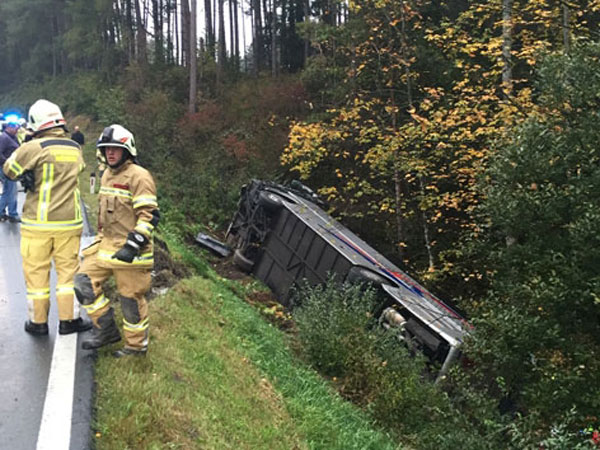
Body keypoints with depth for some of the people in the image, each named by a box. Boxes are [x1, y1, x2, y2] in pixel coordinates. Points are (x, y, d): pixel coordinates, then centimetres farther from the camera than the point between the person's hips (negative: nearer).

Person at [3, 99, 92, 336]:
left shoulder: (34, 148, -12)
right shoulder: (75, 148, 4)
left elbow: (10, 168, -2)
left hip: (38, 222, -3)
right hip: (69, 221, 3)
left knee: (36, 271, 9)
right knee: (68, 269, 12)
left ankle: (38, 321, 18)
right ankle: (68, 320, 15)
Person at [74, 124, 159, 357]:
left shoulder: (139, 176, -15)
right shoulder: (107, 175, 14)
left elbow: (150, 216, -21)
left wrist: (132, 246, -26)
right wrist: (101, 236, 25)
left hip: (129, 249, -9)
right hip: (106, 243, 9)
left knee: (131, 298, 1)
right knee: (83, 282, 3)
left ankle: (136, 345, 19)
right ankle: (106, 329, 16)